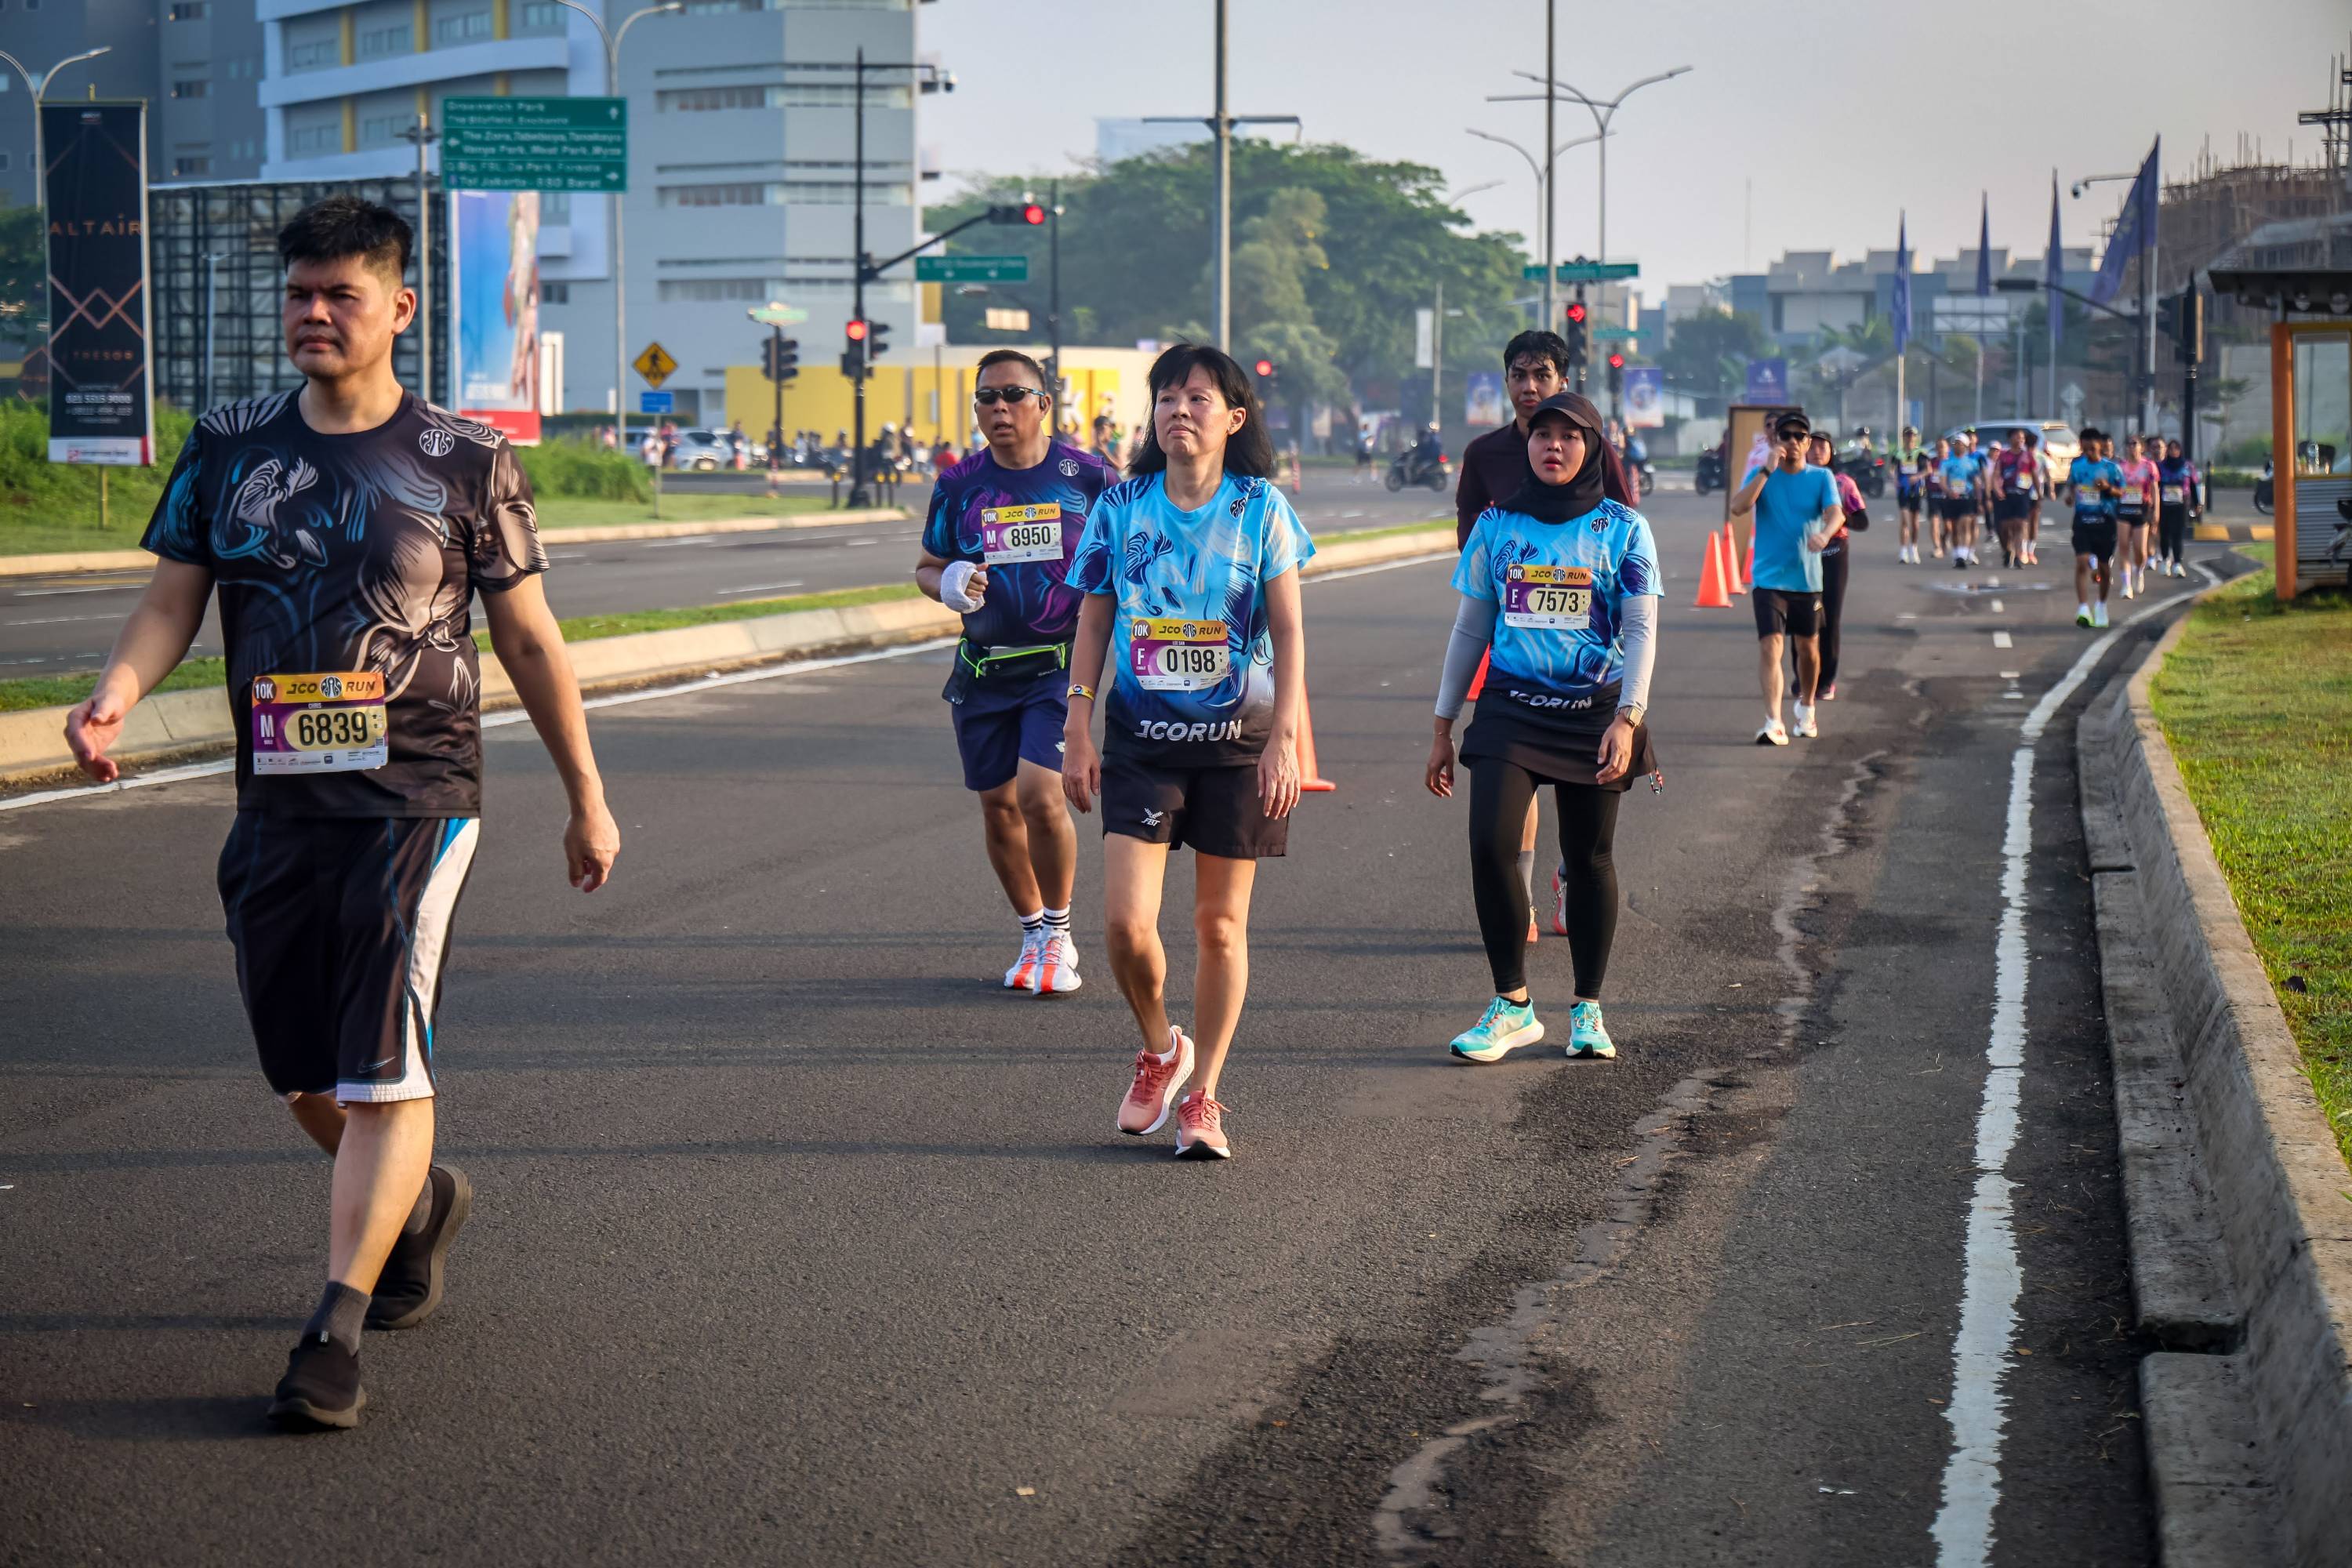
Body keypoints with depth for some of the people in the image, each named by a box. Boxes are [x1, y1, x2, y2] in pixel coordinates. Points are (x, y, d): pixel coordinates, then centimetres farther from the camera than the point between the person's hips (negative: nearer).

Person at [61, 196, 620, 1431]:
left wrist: (586, 798, 9)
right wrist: (114, 697, -17)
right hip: (278, 805, 4)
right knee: (305, 1080, 13)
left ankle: (337, 1330, -12)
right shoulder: (229, 448, 7)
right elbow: (171, 601, 5)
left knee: (381, 1068, -14)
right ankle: (418, 1202, 41)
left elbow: (529, 642, 5)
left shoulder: (463, 461, -1)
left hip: (417, 797, -4)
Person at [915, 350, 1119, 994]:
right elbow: (926, 566, 15)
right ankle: (1033, 935, 26)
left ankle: (1058, 934, 2)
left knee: (1039, 795, -18)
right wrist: (948, 584, -7)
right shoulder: (959, 486, 5)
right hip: (983, 669, 4)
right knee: (998, 805, 7)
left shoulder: (1088, 477, -3)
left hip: (1062, 664, -4)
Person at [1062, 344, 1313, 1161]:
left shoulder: (1260, 509, -3)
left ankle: (1201, 1095, 17)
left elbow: (1289, 632, -3)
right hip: (1141, 740, 1)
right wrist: (1078, 732, 1)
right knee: (1126, 921, -10)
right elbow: (1092, 625, 7)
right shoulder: (1120, 508, 2)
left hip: (1237, 741, -1)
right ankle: (1159, 1047, 19)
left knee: (1220, 924, 5)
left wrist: (1283, 739, -11)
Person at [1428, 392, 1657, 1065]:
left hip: (1593, 711, -1)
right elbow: (1470, 630, 13)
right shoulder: (1497, 525, 8)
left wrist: (1627, 718, -13)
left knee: (1588, 857, 5)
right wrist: (1443, 728, 12)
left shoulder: (1622, 528, 2)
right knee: (1490, 844, -15)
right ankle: (1513, 1004, -4)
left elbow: (1641, 631, -1)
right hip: (1510, 707, 1)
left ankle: (1588, 1009, 18)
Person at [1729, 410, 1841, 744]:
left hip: (1807, 578, 2)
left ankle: (1806, 708, 40)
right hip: (1768, 577, -2)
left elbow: (1836, 513, -15)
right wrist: (1768, 470, -22)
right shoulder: (1760, 475, 0)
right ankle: (1773, 723, -21)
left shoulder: (1821, 477, 1)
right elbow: (1738, 507, -17)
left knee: (1808, 647, 15)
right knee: (1770, 645, -15)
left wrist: (1824, 533, -38)